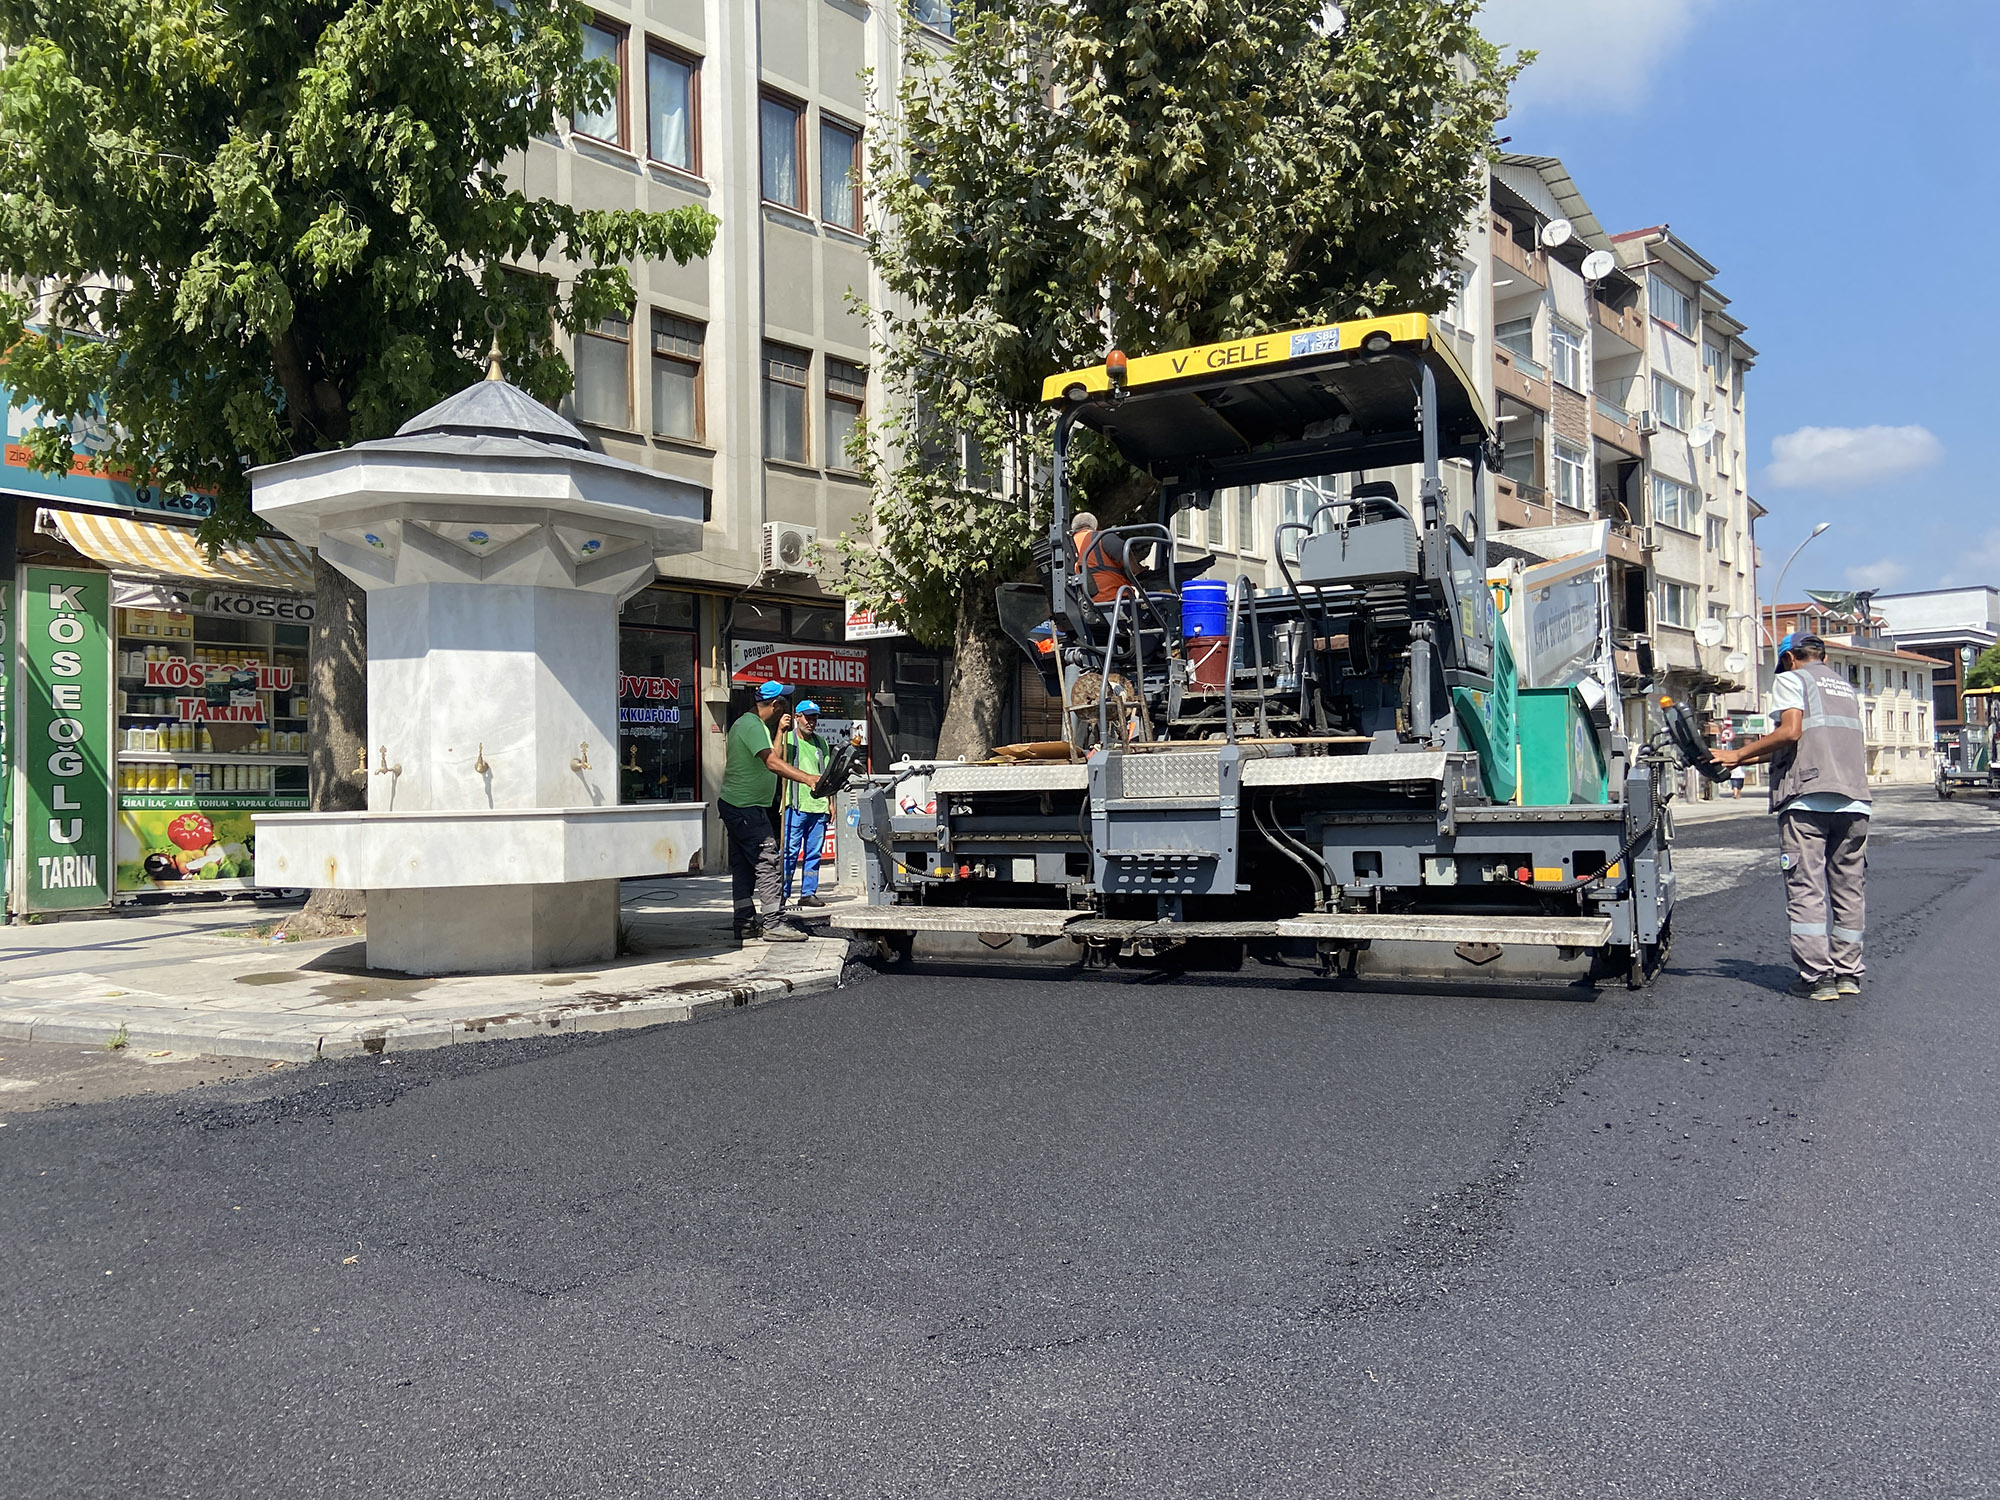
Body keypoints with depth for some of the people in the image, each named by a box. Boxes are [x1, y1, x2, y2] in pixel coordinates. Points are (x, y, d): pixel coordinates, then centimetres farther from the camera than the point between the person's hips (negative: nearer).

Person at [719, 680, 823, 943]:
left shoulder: (751, 724, 17)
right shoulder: (752, 726, -17)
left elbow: (770, 758, 20)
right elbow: (772, 763, -29)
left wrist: (780, 732, 15)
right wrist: (808, 779, -36)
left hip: (737, 806, 11)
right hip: (745, 807, -11)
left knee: (743, 866, 11)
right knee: (767, 862, -11)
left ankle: (746, 923, 15)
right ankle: (773, 923, -12)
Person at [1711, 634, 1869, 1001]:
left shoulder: (1791, 679, 6)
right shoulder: (1844, 686, 27)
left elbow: (1791, 732, -10)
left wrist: (1739, 755, -2)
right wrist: (1755, 757, 27)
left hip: (1807, 798, -6)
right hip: (1854, 799, 7)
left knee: (1806, 889, -5)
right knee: (1849, 888, 11)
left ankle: (1817, 976, -8)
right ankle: (1847, 972, 14)